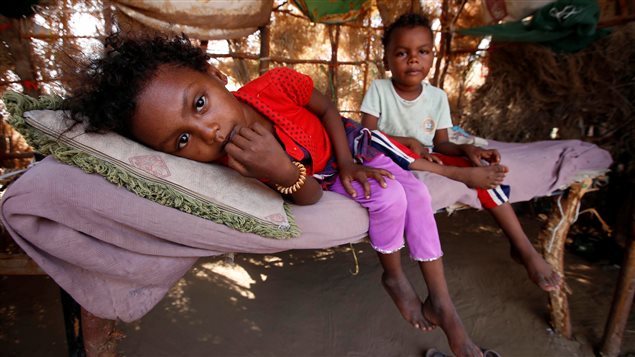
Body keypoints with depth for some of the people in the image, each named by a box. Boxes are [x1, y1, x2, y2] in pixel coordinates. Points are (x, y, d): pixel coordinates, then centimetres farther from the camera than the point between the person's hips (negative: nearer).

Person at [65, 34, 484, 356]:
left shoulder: (277, 84, -35)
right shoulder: (238, 162, -35)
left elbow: (328, 109, -15)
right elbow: (309, 198, -31)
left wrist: (348, 163, -21)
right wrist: (284, 172, -52)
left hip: (350, 143, 4)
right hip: (320, 176, -3)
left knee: (416, 190, -8)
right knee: (389, 198, -23)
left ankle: (441, 300, 7)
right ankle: (395, 275, 9)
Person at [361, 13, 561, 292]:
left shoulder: (437, 97, 1)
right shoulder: (378, 89, -7)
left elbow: (441, 144, 1)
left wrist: (465, 149, -22)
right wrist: (408, 142, -27)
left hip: (426, 160, 3)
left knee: (482, 169, -21)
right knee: (374, 141, -37)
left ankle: (524, 248, -11)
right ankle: (460, 174, -34)